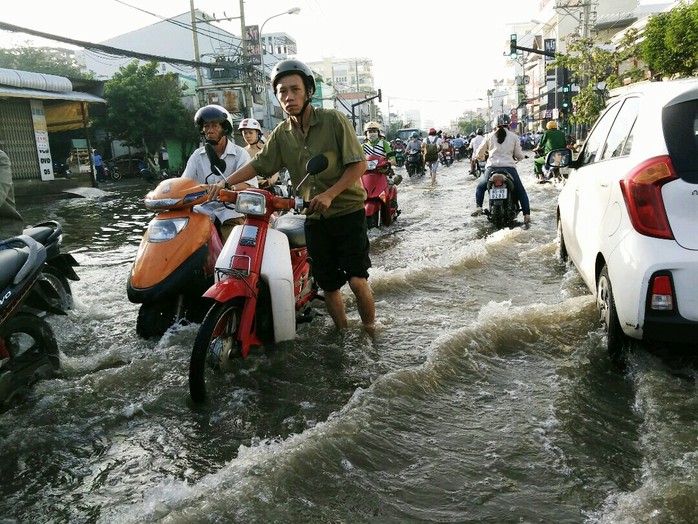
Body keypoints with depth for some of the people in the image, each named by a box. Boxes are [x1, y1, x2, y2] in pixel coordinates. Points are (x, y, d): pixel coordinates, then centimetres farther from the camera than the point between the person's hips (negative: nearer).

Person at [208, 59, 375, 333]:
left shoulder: (334, 120, -10)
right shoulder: (281, 133, 5)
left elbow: (358, 164, -12)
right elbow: (259, 163, 12)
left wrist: (329, 194, -22)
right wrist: (225, 182, 0)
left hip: (347, 211, -4)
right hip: (314, 218, 5)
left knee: (357, 281, -10)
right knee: (328, 285, 10)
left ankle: (371, 334, 10)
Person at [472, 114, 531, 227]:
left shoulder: (489, 136, 9)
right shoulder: (513, 136, 8)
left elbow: (479, 153, 13)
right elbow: (519, 155, 8)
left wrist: (482, 157, 36)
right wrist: (522, 156, 32)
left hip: (491, 167, 0)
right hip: (509, 168, 0)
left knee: (480, 187, 25)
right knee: (521, 191, 14)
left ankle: (478, 208, 5)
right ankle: (527, 215, 2)